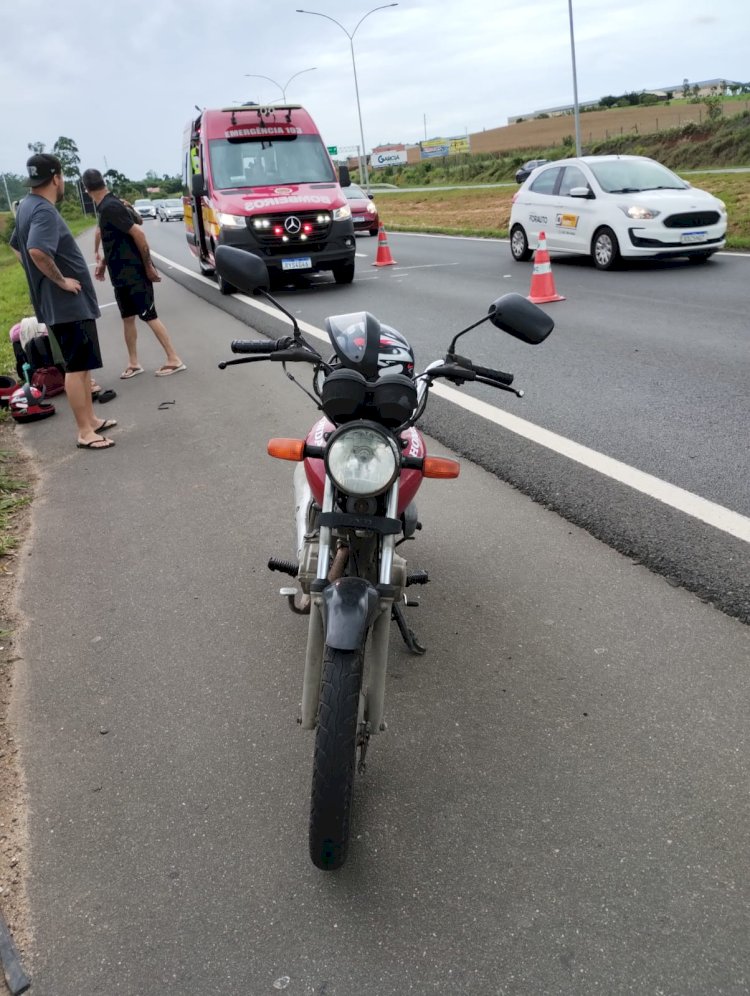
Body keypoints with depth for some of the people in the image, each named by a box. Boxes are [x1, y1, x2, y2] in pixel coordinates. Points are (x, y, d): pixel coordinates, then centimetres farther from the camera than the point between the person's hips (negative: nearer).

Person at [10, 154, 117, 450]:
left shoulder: (27, 206, 13)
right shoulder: (44, 211, -18)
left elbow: (16, 247, 26)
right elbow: (37, 251, -35)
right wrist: (61, 280, -21)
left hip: (56, 303, 10)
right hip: (68, 303, -10)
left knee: (81, 365, 17)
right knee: (76, 367, -5)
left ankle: (91, 419, 27)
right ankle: (84, 432, 1)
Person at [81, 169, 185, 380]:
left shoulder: (110, 207, -18)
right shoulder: (105, 206, 10)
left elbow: (138, 234, -22)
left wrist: (149, 266, -18)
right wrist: (103, 262, 23)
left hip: (134, 273, -9)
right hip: (121, 274, 9)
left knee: (149, 316, -6)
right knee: (128, 318, 11)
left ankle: (174, 360, 0)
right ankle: (134, 363, 18)